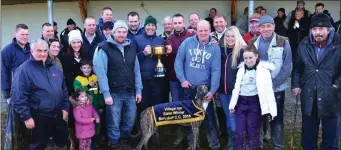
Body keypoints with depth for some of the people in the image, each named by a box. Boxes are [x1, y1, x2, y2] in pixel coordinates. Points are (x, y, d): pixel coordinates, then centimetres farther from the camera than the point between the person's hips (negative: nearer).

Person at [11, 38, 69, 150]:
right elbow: (18, 96, -16)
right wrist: (26, 117, -17)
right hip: (39, 119, -6)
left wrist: (65, 107, 10)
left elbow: (64, 90, 17)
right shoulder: (24, 70, -12)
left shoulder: (54, 68, 10)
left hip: (58, 116, 6)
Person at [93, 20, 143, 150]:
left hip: (130, 93, 5)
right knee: (114, 123, 5)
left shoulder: (132, 47, 8)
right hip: (114, 93, -5)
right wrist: (106, 94, -15)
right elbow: (101, 73, -12)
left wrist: (138, 90, 6)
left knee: (130, 121, 14)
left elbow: (136, 71, 10)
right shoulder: (105, 48, -7)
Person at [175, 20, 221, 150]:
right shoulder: (187, 42, -4)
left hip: (205, 87, -1)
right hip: (188, 86, 1)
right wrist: (182, 79, -9)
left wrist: (212, 90, -12)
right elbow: (178, 61, -2)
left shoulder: (215, 48, -4)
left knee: (208, 115, 1)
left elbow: (216, 70, -7)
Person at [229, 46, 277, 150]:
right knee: (239, 132, 4)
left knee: (253, 133, 4)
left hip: (254, 103, -4)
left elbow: (268, 90, -11)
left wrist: (272, 109, -16)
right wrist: (232, 104, 10)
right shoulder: (241, 69, 10)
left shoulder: (263, 69, -6)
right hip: (241, 102, 4)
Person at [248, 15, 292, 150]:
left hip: (276, 89, -3)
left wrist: (273, 83, -16)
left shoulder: (283, 42, -5)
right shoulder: (253, 43, 5)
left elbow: (287, 67, -9)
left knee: (276, 119, 6)